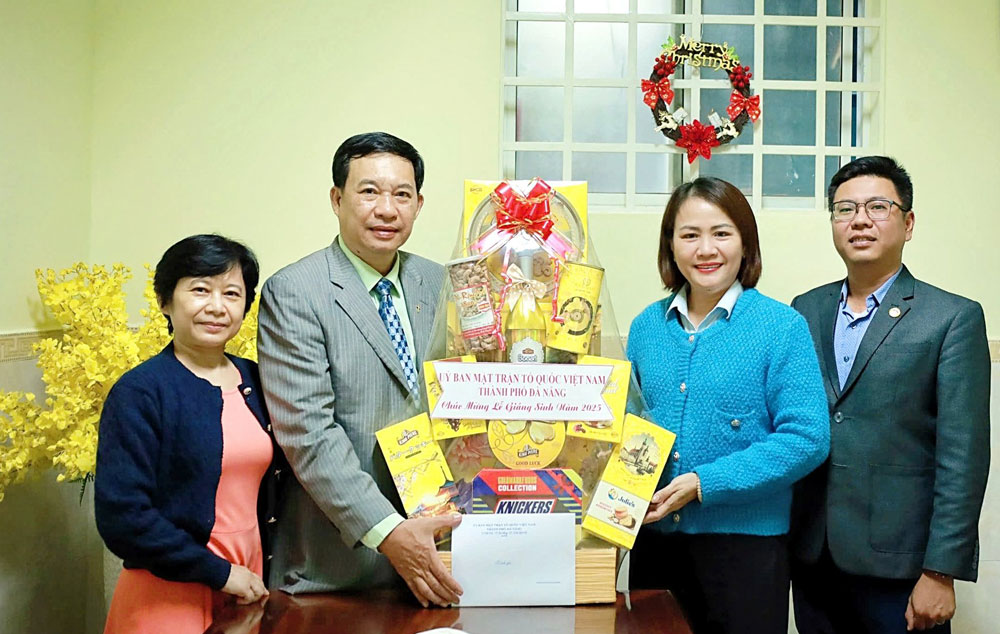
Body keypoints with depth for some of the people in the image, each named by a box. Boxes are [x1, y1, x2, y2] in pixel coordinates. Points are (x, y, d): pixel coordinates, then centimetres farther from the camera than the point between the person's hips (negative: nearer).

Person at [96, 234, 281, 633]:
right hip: (170, 599, -5)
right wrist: (219, 573, -15)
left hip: (248, 587, 5)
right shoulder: (140, 392, -13)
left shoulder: (253, 381, 3)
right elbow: (121, 516, -17)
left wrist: (258, 575, 3)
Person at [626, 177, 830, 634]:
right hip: (654, 537, 4)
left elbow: (807, 438, -14)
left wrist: (704, 483, -19)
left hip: (745, 540, -4)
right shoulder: (646, 326, 6)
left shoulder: (781, 326, -7)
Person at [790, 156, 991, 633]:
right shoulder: (805, 310, 8)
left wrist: (941, 573, -12)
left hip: (897, 565, -4)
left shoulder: (954, 318, -5)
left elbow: (963, 457, -9)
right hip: (811, 558, 4)